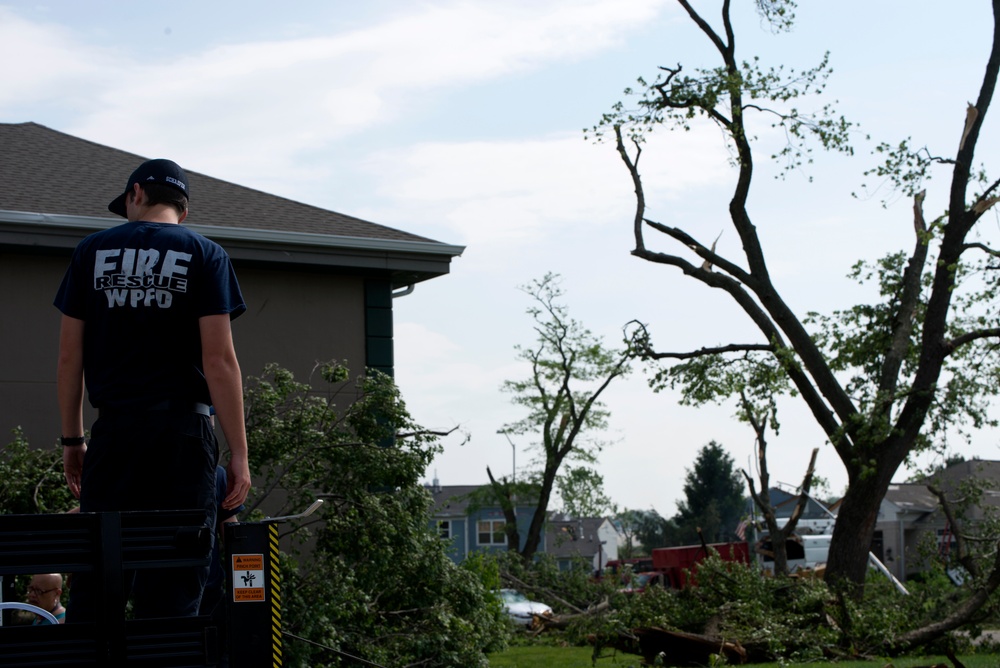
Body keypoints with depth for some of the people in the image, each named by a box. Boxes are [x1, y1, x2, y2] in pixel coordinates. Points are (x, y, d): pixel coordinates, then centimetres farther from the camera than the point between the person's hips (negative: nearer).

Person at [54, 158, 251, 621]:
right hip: (183, 428, -2)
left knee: (93, 582, 5)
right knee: (174, 581, -1)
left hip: (112, 430, 2)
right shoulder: (204, 254, 3)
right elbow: (219, 360, -6)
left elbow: (69, 357, 8)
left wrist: (72, 439, 17)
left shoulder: (92, 251, 9)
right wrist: (239, 454, -4)